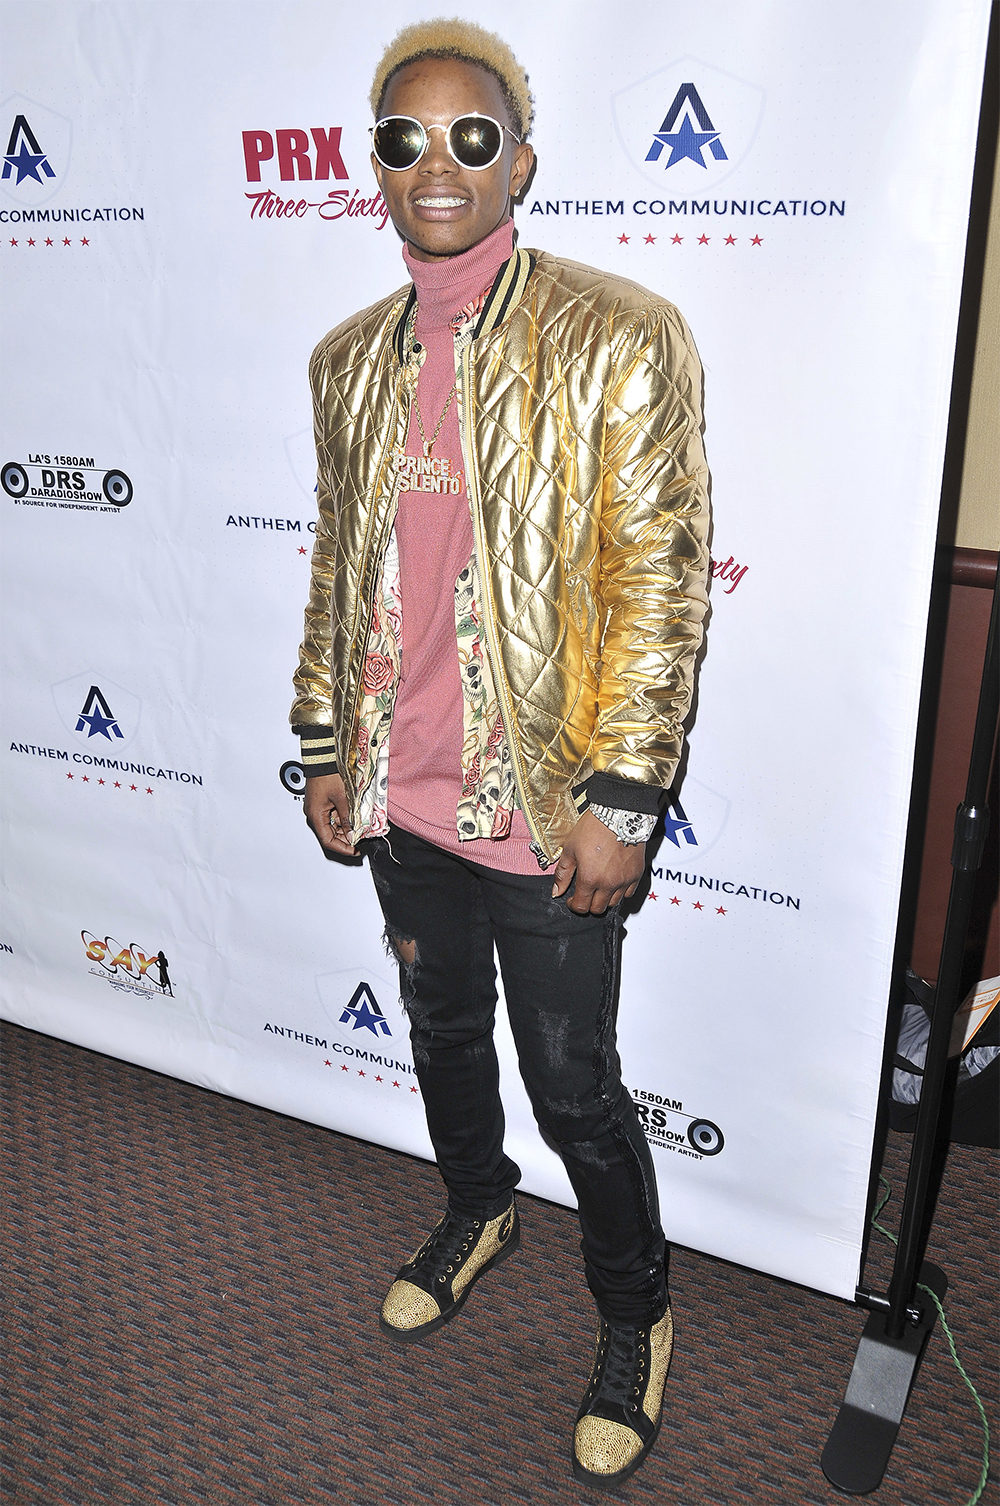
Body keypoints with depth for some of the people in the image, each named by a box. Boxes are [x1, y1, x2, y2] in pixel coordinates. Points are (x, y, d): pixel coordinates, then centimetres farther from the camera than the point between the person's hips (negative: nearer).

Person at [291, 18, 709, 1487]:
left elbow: (660, 577, -13)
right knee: (443, 1030, 24)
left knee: (573, 1086, 8)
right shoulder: (351, 359, 6)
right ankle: (479, 1213, 52)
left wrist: (618, 796, -15)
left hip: (547, 810, -5)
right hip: (400, 797, 5)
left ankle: (635, 1321, 35)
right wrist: (327, 746, 12)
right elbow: (338, 564, 13)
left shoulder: (618, 338, -11)